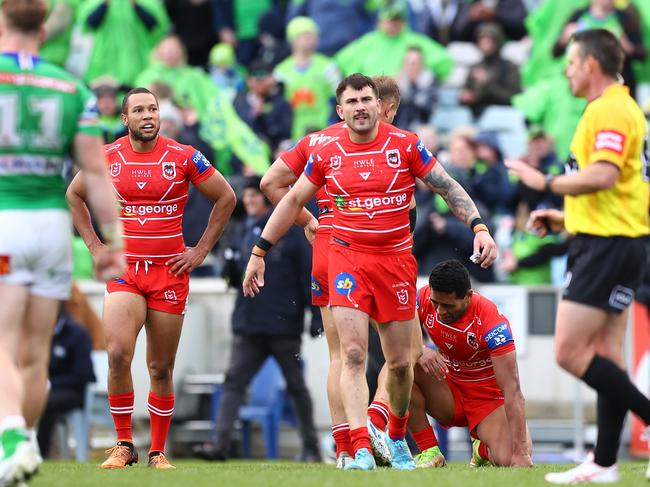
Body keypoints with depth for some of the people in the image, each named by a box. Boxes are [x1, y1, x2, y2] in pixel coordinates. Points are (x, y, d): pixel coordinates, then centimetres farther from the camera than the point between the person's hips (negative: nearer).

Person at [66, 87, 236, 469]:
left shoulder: (183, 158, -2)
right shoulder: (107, 158, 2)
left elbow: (226, 198, 6)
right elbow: (75, 195, 19)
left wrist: (201, 251, 3)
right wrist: (95, 245, 11)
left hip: (170, 272, 0)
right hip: (124, 270, 0)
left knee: (161, 369, 4)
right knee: (118, 355, -18)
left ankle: (158, 452, 15)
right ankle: (124, 445, -5)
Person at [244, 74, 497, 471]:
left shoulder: (406, 145, -2)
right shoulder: (327, 154, 2)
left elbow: (449, 188, 2)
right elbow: (293, 200, 13)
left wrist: (480, 228, -11)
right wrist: (259, 253, 13)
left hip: (396, 260, 0)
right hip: (347, 259, 0)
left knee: (400, 362, 6)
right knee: (353, 355, -14)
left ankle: (397, 438, 31)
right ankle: (362, 451, -19)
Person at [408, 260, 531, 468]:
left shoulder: (491, 321, -29)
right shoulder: (424, 299, -17)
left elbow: (512, 391, -32)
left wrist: (520, 451, -37)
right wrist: (419, 350, -37)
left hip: (488, 395, -3)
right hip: (449, 391, 3)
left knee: (510, 461, -30)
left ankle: (482, 449, 10)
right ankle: (429, 451, -15)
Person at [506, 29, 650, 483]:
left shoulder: (610, 110, -15)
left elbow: (604, 174, -29)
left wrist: (545, 181, -17)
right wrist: (565, 219, 21)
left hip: (607, 245, -11)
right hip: (608, 242, 11)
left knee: (570, 352, -12)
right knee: (605, 355, 9)